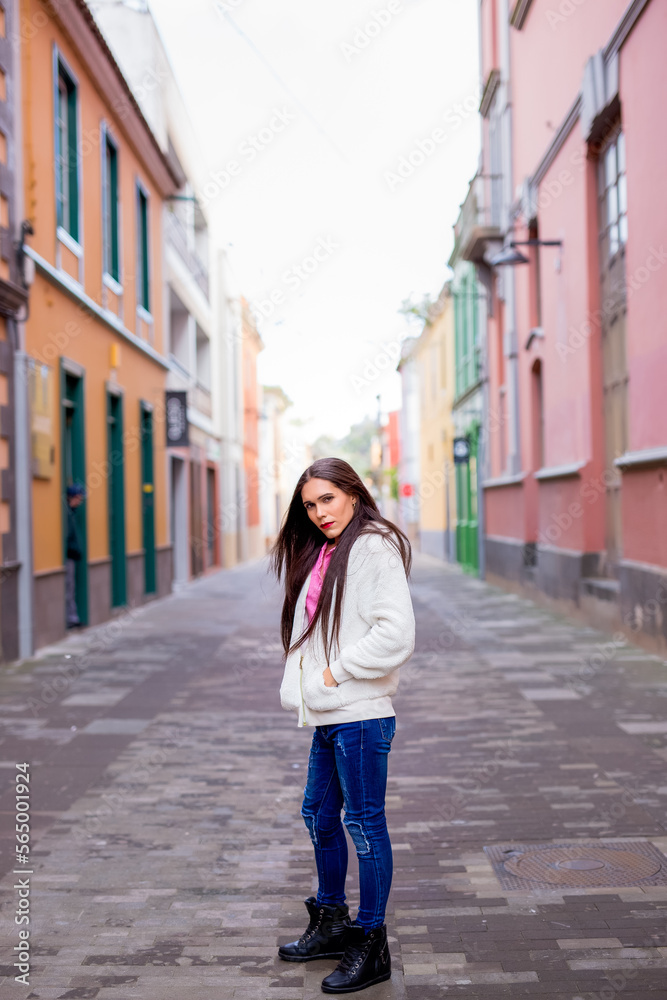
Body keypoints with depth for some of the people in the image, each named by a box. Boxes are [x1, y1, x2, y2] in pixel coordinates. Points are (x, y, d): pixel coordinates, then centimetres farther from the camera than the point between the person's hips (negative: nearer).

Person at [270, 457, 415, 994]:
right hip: (329, 714, 10)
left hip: (361, 713, -10)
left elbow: (396, 635, -22)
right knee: (319, 814, 19)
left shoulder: (375, 549, -13)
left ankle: (371, 945, 11)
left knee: (364, 822, -1)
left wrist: (337, 672, -16)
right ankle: (332, 924, 36)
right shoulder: (320, 554, 15)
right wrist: (305, 679, 9)